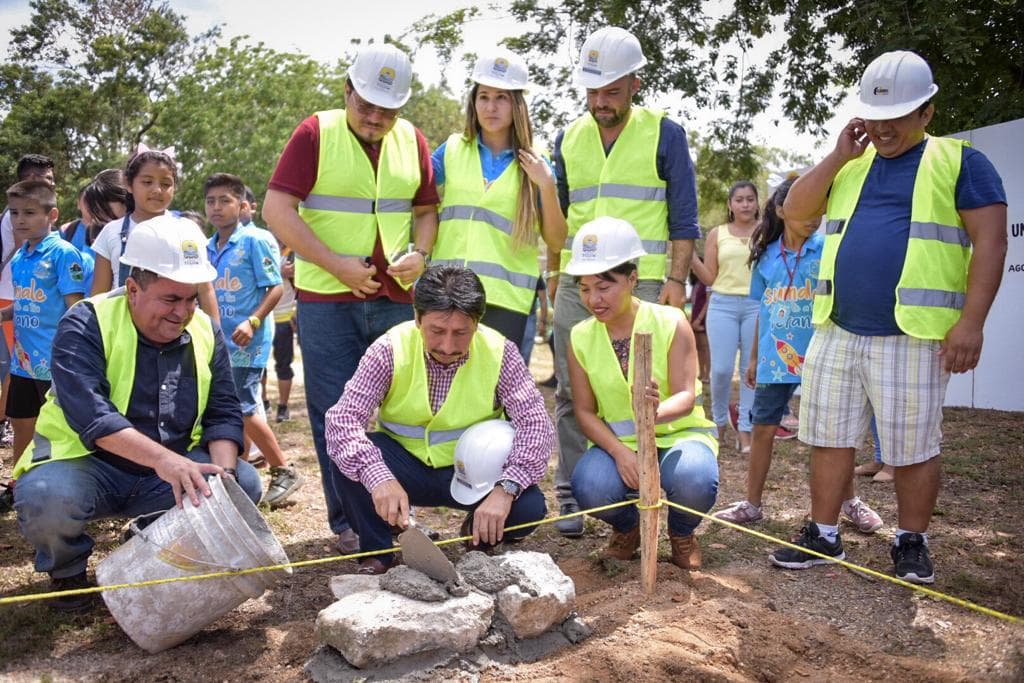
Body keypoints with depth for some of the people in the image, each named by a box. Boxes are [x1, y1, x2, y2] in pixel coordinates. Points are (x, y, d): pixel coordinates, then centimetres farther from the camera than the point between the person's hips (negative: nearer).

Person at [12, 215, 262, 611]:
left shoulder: (205, 332, 0)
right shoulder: (85, 326, -15)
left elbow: (223, 414, -2)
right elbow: (89, 414, -31)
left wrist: (223, 470, -22)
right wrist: (162, 458, -45)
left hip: (174, 466, 4)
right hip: (87, 462, -4)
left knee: (244, 483, -17)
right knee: (45, 499, -35)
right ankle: (66, 570, 3)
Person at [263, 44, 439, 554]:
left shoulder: (412, 141, 8)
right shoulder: (316, 133, -4)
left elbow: (426, 209, 16)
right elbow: (277, 210, -10)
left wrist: (419, 253, -5)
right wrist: (337, 265, -16)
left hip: (397, 297, 4)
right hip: (327, 300, -4)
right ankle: (348, 522, 15)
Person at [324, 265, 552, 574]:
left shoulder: (499, 352, -15)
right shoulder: (391, 349, -17)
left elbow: (536, 423, -21)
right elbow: (343, 418, -25)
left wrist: (506, 488, -37)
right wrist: (378, 476, -44)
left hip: (472, 471, 0)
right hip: (405, 465, 0)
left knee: (529, 507, -26)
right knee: (349, 458, -28)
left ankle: (480, 539, 10)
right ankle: (375, 553, -3)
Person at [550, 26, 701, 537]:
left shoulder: (665, 135, 3)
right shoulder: (569, 139, 13)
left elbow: (683, 216, 2)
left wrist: (677, 279, -6)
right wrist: (554, 272, 15)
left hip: (642, 285, -3)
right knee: (572, 393, 4)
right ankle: (570, 492, 13)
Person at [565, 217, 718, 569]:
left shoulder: (670, 322, -12)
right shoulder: (581, 337, -5)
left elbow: (686, 396, -20)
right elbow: (585, 411, -4)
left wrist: (657, 413, -44)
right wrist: (619, 452, -22)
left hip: (678, 432, -1)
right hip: (617, 442, 2)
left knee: (694, 479, -35)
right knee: (590, 486, -31)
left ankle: (682, 532, 7)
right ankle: (627, 526, 10)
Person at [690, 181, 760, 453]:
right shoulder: (717, 234, 9)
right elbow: (709, 278, 7)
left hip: (757, 305, 0)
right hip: (723, 305, 0)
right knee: (721, 369, -5)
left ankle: (745, 430, 8)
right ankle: (719, 422, 18)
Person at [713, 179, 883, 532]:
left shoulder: (827, 249, -2)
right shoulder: (767, 256, 7)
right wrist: (754, 358, 15)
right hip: (775, 358, 3)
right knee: (762, 429, 6)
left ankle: (850, 502, 24)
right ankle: (751, 504, 18)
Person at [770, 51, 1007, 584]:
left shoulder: (959, 162, 2)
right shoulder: (849, 165, 16)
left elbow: (990, 242, -5)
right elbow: (795, 209, 6)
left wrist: (970, 321, -14)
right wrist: (839, 156, -3)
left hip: (912, 336, -4)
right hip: (836, 333, 5)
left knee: (913, 448, 4)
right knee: (829, 438, 9)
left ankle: (911, 544, 22)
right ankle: (822, 536, 20)